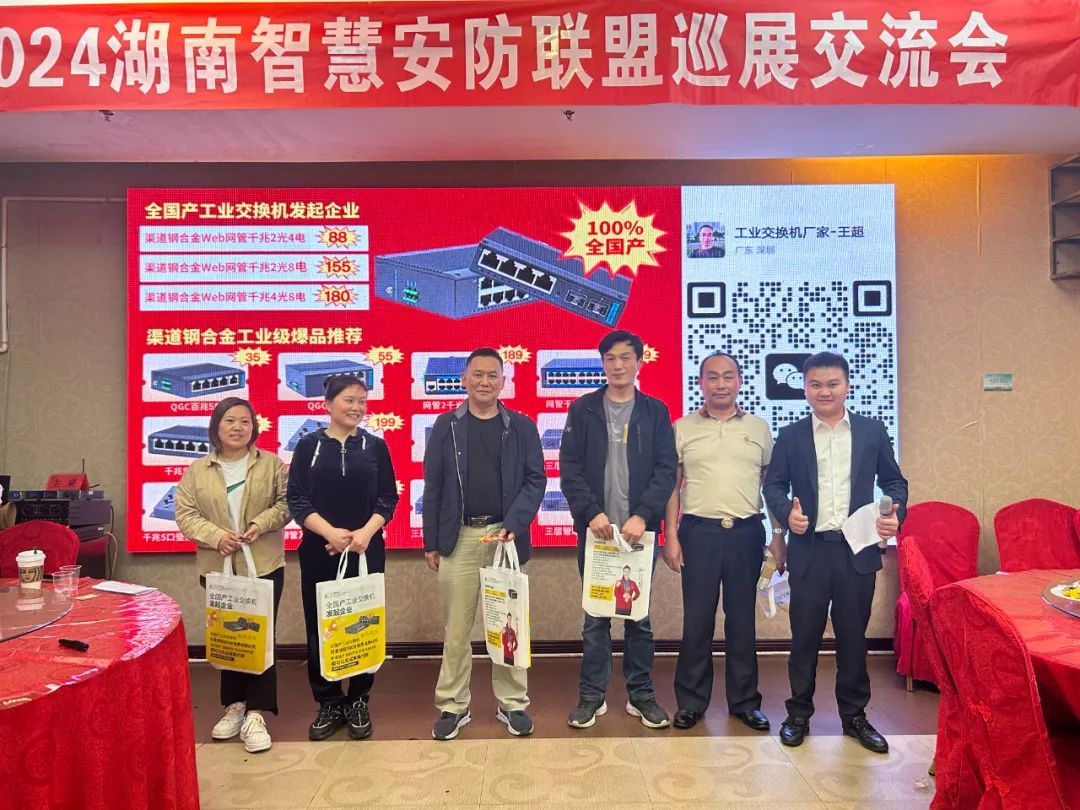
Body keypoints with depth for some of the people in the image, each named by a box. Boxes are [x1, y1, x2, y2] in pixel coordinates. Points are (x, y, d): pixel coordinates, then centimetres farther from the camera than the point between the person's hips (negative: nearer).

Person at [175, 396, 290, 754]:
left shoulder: (271, 464, 2)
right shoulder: (197, 470, 5)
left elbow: (287, 501, 0)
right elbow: (185, 515, 0)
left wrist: (262, 523, -16)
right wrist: (216, 536, -16)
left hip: (264, 565, -2)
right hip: (218, 567, 2)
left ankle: (255, 714, 5)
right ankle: (234, 706, 27)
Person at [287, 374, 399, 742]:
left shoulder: (375, 446, 4)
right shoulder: (309, 445, 2)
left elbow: (388, 498, 2)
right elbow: (296, 499, -2)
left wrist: (365, 533, -14)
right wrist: (330, 532, -16)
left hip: (367, 550, 0)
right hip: (319, 550, 0)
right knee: (320, 627, 5)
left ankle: (358, 702, 22)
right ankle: (328, 704, 21)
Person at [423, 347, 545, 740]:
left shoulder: (522, 426, 3)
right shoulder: (446, 426, 4)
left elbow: (535, 480, -1)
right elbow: (433, 486, 4)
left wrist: (513, 524, -15)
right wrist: (431, 542, 3)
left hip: (506, 535, 0)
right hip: (459, 538, 0)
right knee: (456, 627, 7)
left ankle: (512, 703, 23)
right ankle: (453, 706, 21)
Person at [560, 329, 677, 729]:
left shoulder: (655, 411, 5)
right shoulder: (583, 410, 5)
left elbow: (666, 470, -1)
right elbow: (569, 467, -1)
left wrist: (642, 516, -13)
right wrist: (591, 513, -13)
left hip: (639, 530, 0)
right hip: (595, 529, 0)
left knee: (639, 615, 10)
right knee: (595, 616, 7)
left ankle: (641, 694, 24)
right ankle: (592, 695, 20)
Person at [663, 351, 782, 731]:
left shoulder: (759, 428, 8)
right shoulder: (682, 428, 4)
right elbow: (672, 486, 4)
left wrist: (779, 536, 6)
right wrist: (671, 536, -2)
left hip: (746, 533, 1)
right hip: (699, 532, -1)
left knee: (742, 619, 10)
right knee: (696, 619, 5)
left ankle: (744, 701, 25)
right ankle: (691, 701, 19)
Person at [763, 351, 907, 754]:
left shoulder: (872, 431, 6)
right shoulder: (790, 436, 4)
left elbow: (893, 481, 11)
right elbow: (774, 484, 4)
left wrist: (896, 514, -8)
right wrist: (787, 513, -15)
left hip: (858, 549, 1)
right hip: (809, 550, 0)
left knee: (853, 637, 11)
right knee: (804, 637, 8)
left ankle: (854, 715, 28)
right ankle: (799, 714, 23)